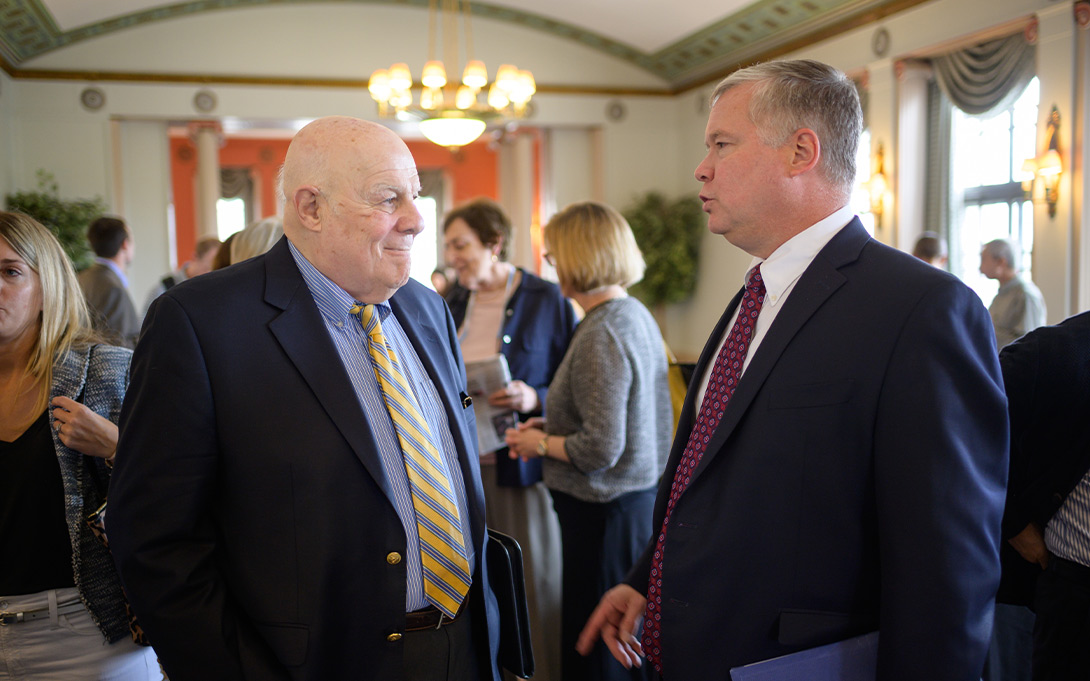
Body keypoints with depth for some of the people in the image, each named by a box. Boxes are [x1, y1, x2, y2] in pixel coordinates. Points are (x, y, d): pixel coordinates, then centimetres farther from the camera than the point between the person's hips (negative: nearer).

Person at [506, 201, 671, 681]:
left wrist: (541, 444, -7)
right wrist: (551, 425, 10)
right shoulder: (637, 315, 6)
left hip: (605, 511, -9)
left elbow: (602, 448, -24)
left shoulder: (600, 333, -21)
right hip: (642, 495, 9)